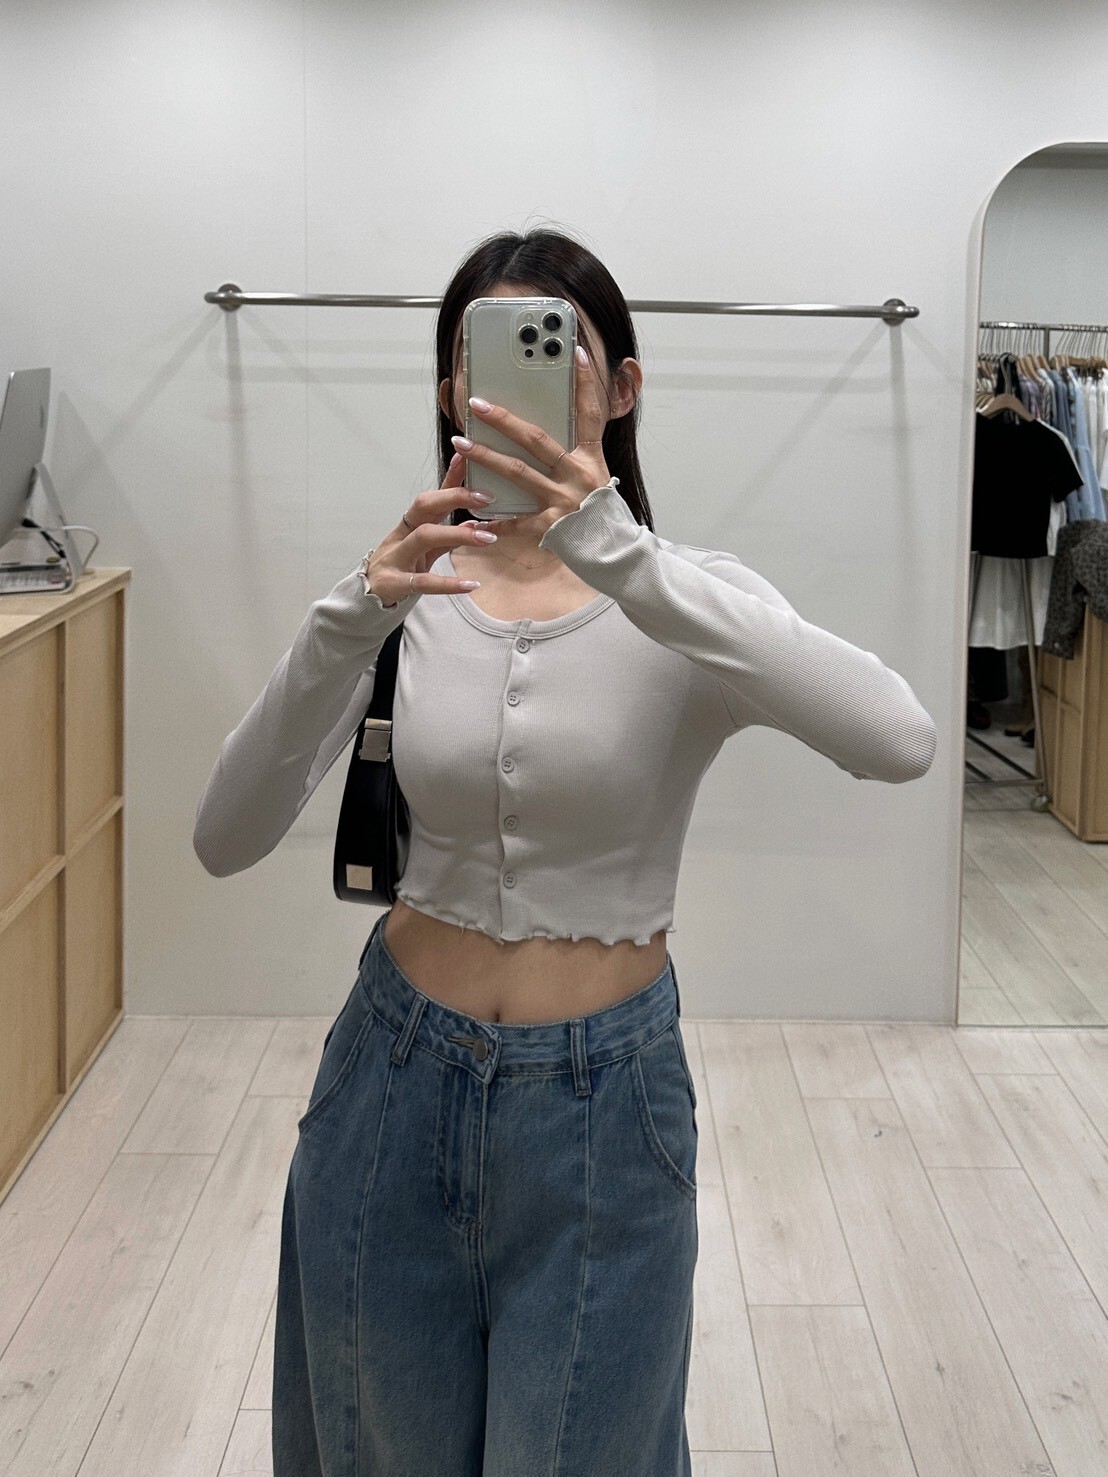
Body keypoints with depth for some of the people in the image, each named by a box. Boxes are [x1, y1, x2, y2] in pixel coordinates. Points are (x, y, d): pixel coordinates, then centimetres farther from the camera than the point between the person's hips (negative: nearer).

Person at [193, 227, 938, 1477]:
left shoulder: (682, 599, -10)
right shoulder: (404, 590, -3)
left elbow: (898, 742, -31)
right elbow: (225, 840, -14)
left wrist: (618, 557, -37)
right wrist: (350, 621, -29)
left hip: (603, 1103, -2)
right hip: (396, 1084, 2)